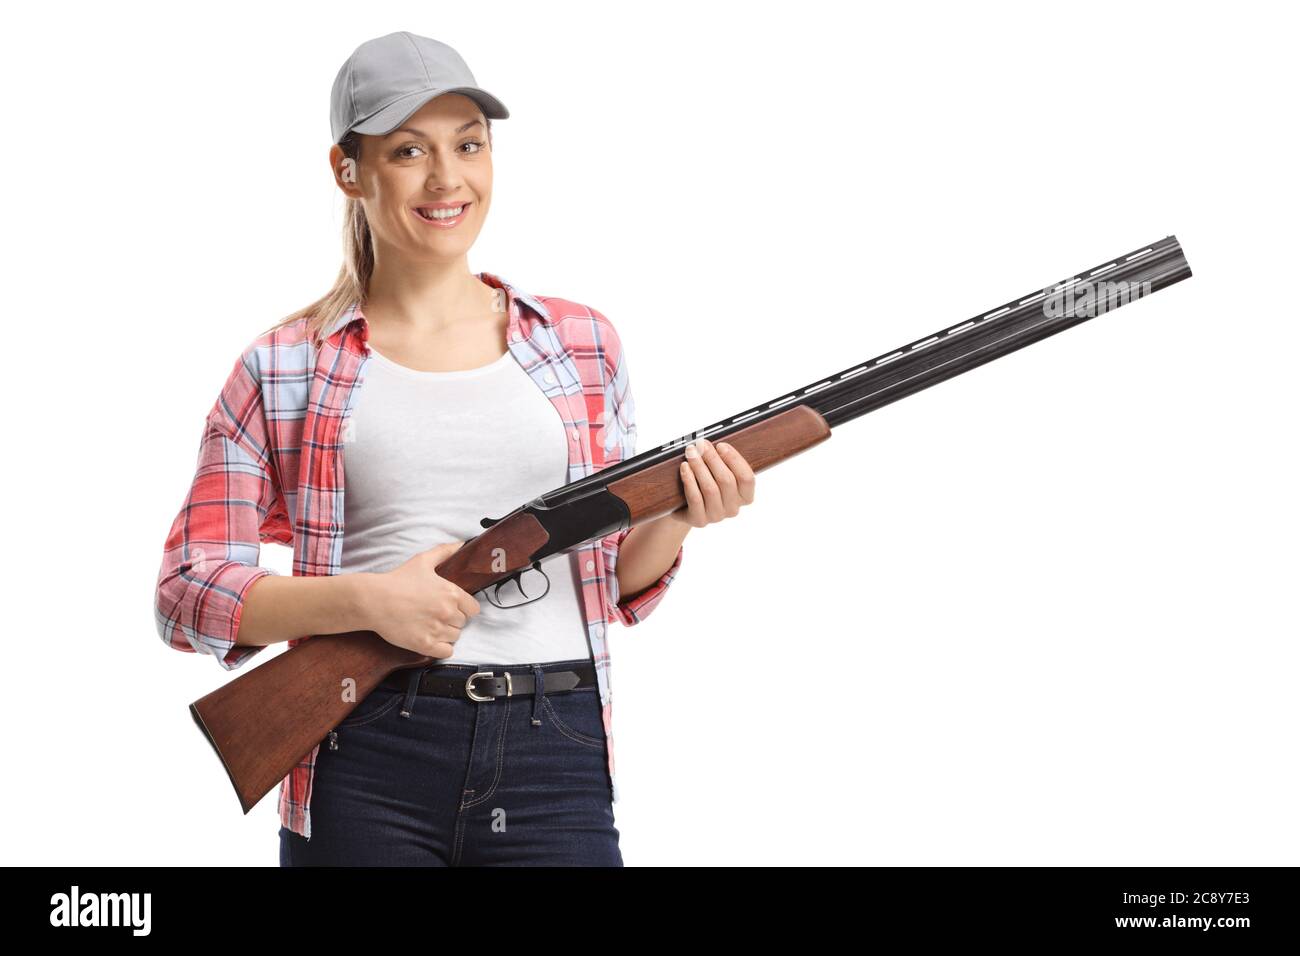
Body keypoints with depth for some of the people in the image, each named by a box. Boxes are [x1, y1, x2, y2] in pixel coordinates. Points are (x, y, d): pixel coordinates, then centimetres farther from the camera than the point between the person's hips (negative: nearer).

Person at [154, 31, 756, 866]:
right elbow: (188, 593, -1)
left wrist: (677, 518, -6)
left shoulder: (582, 343, 10)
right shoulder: (285, 369, 3)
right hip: (365, 769, -1)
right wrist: (365, 598, -15)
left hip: (555, 764, 2)